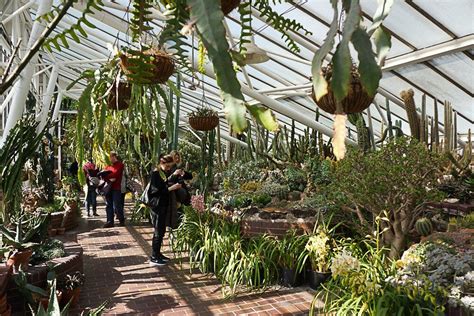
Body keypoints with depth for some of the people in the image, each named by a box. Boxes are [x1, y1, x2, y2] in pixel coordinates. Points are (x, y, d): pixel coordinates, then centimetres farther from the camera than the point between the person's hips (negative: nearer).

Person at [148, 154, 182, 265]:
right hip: (157, 207, -8)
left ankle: (158, 253, 26)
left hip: (163, 206, 8)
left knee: (161, 231, 14)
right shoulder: (155, 174, -14)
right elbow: (156, 191, -21)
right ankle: (154, 258, 8)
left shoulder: (163, 173, 12)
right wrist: (171, 188, -23)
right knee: (158, 232, -2)